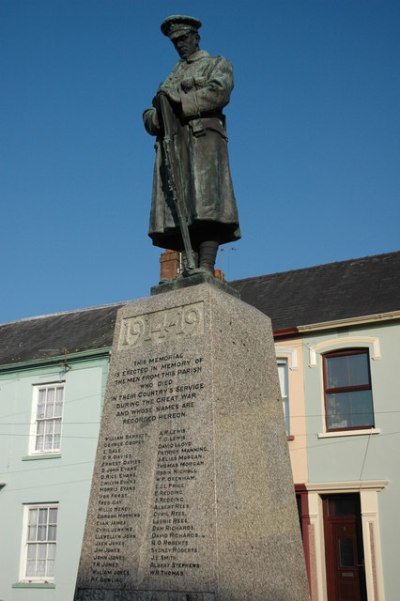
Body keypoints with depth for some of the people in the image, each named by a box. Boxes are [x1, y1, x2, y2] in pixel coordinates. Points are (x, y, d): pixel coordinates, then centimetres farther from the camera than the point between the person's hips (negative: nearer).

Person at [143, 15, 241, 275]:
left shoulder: (218, 64, 16)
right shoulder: (173, 76, 30)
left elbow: (219, 93, -7)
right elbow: (151, 119, 21)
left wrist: (179, 104, -10)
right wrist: (156, 115, -4)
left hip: (202, 138, -5)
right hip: (172, 144, 5)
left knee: (205, 206, -19)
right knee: (180, 210, -8)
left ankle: (206, 269, -27)